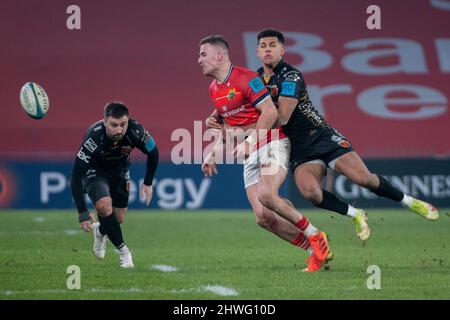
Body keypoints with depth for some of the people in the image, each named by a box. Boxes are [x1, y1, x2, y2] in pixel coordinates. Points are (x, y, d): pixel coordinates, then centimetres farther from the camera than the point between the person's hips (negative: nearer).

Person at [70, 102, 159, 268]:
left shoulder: (135, 130, -31)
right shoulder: (94, 137, -39)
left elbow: (153, 152, -7)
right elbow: (76, 175, -35)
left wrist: (148, 183, -3)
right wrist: (83, 213, -36)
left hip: (120, 170, 3)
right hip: (95, 171, -3)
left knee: (119, 219, 5)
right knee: (104, 205, -28)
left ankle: (100, 231, 42)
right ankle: (122, 251, -8)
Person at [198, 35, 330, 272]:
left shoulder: (245, 78, -12)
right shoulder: (214, 89, 14)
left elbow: (270, 112, -19)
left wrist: (249, 142, -24)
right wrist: (213, 154, 20)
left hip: (272, 144, -8)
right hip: (250, 156, 8)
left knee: (266, 195, -31)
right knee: (263, 217, -7)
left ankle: (315, 236, -13)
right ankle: (316, 251, 4)